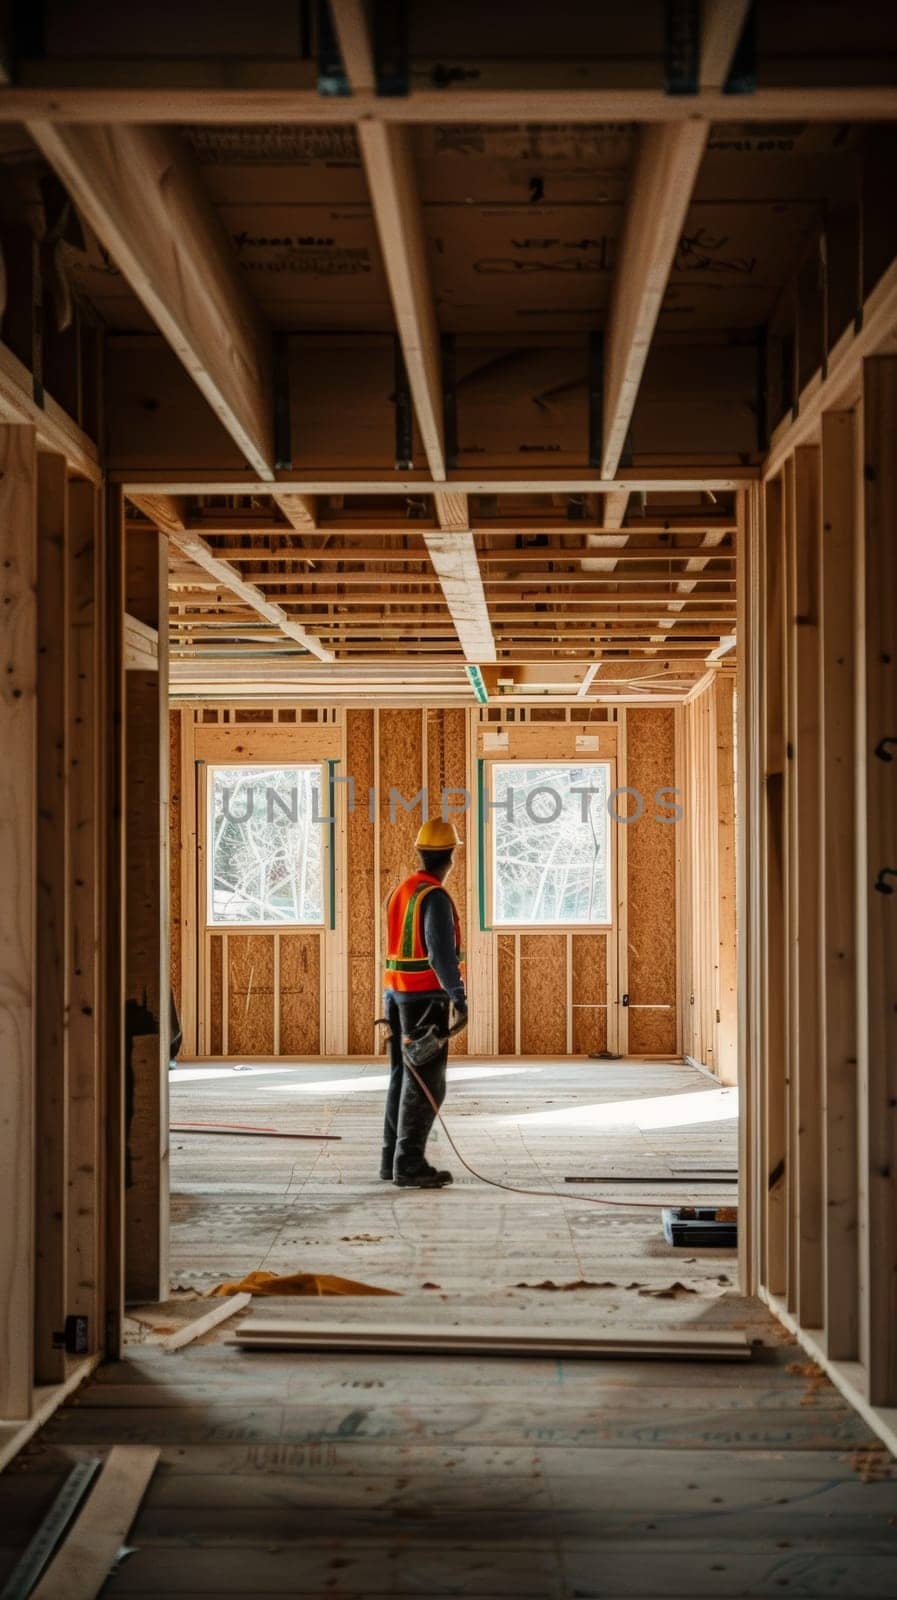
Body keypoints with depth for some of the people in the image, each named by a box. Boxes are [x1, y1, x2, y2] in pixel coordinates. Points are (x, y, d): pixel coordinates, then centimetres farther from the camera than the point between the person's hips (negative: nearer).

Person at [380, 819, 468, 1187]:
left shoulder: (399, 892, 11)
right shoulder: (435, 898, -16)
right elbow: (442, 953, -27)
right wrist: (459, 999, -32)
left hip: (396, 993, 9)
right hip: (426, 998, -9)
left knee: (403, 1077, 14)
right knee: (425, 1084, -6)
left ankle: (393, 1158, 18)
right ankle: (410, 1165, -8)